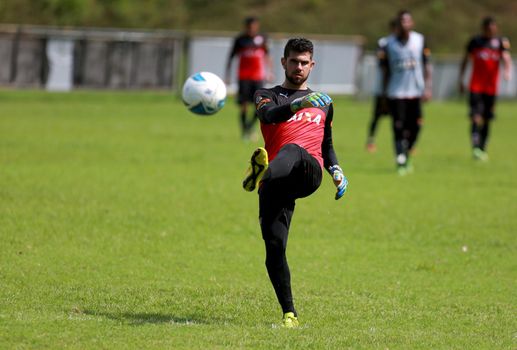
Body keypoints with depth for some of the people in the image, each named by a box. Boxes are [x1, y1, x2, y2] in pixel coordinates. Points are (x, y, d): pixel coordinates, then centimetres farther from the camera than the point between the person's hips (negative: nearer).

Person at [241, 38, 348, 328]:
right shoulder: (268, 95, 19)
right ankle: (289, 313, -6)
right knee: (274, 245, -15)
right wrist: (301, 103, -26)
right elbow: (269, 114, -6)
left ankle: (263, 174, -73)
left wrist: (336, 172, 18)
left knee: (293, 150, -38)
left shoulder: (323, 103, 30)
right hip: (279, 183, 1)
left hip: (310, 173, 0)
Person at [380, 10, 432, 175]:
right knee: (398, 127, -7)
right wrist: (385, 93, 5)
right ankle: (401, 162, 1)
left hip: (415, 91, 2)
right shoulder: (389, 44, -2)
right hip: (396, 92, -1)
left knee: (414, 127, 2)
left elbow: (427, 66, 4)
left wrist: (427, 87, -4)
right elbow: (385, 70, 5)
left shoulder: (420, 40, 1)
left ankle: (405, 154, 25)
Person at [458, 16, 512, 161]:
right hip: (476, 86, -2)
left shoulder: (501, 42, 4)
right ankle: (475, 147, -23)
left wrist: (507, 71, -30)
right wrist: (461, 80, 9)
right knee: (476, 117, -15)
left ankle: (482, 149, 18)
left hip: (491, 87, 2)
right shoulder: (475, 41, 5)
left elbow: (506, 59, -9)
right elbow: (465, 61, 12)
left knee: (487, 119, 8)